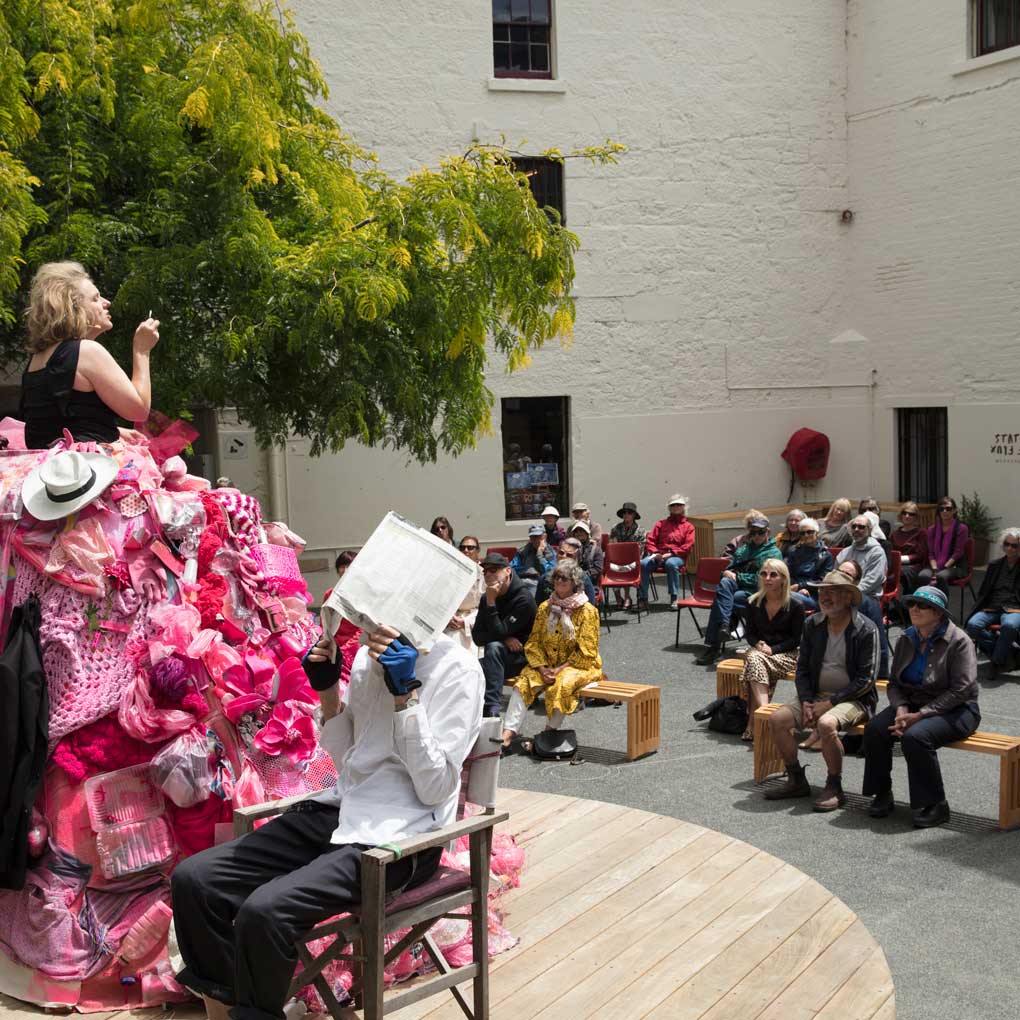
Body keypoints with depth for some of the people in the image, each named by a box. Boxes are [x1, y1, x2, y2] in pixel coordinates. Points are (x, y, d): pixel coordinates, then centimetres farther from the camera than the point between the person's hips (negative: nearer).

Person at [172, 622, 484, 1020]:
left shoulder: (458, 670, -12)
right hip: (339, 814, 7)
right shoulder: (368, 656, 9)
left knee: (263, 911, -28)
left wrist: (405, 691, -22)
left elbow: (435, 789, -16)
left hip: (397, 839, -7)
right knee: (193, 879, -8)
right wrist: (327, 691, 1)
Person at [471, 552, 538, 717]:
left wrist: (491, 602, -26)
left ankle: (491, 708, -38)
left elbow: (498, 633, -24)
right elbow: (477, 637, -2)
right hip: (497, 660, 6)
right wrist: (505, 639, -16)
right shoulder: (486, 599, 4)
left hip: (523, 658, -6)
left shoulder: (523, 599, -17)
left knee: (494, 647, -34)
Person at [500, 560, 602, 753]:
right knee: (523, 682, -23)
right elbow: (533, 643, 5)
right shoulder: (545, 608, 9)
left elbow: (586, 652, -10)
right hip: (547, 664, 4)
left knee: (559, 685, -34)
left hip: (579, 666, -4)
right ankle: (508, 733, -30)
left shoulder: (587, 610, -5)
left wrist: (560, 669, -18)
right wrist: (543, 669, -12)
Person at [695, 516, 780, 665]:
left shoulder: (774, 553, 7)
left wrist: (738, 577, -11)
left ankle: (712, 646, -27)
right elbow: (730, 569, 24)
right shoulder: (743, 550, 27)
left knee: (719, 601, -29)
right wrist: (727, 573, 0)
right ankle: (724, 625, -40)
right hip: (736, 587, 5)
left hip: (755, 592, -5)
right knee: (725, 582, -32)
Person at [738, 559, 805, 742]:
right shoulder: (753, 603, 6)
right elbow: (749, 632, 11)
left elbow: (796, 639, -3)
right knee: (754, 658, -35)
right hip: (760, 651, 3)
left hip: (786, 655, -3)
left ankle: (753, 722, -38)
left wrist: (772, 649, -15)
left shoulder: (795, 606, -4)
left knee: (755, 661, -33)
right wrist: (758, 644, -12)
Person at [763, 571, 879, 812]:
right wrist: (806, 701, -7)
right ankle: (797, 781, 2)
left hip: (853, 699, -6)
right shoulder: (812, 625, 6)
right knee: (777, 719, -15)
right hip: (816, 694, 6)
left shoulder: (865, 630, -10)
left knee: (826, 724, -35)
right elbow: (802, 668, 10)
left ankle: (834, 788, -15)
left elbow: (866, 679, -12)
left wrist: (830, 702, -17)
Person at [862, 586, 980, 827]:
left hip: (954, 710, -6)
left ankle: (935, 806, -17)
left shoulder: (958, 641, -11)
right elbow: (894, 682, 10)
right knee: (874, 729, -21)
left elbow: (960, 690, -16)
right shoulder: (906, 640, 8)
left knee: (915, 736, -34)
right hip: (913, 704, 6)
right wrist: (901, 708, -13)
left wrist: (920, 715, -21)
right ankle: (882, 794, -6)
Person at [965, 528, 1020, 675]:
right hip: (991, 608, 4)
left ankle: (998, 661, -21)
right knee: (972, 625, -28)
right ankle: (1007, 652, -14)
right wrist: (974, 612, 10)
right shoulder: (994, 565, 21)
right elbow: (983, 593, 19)